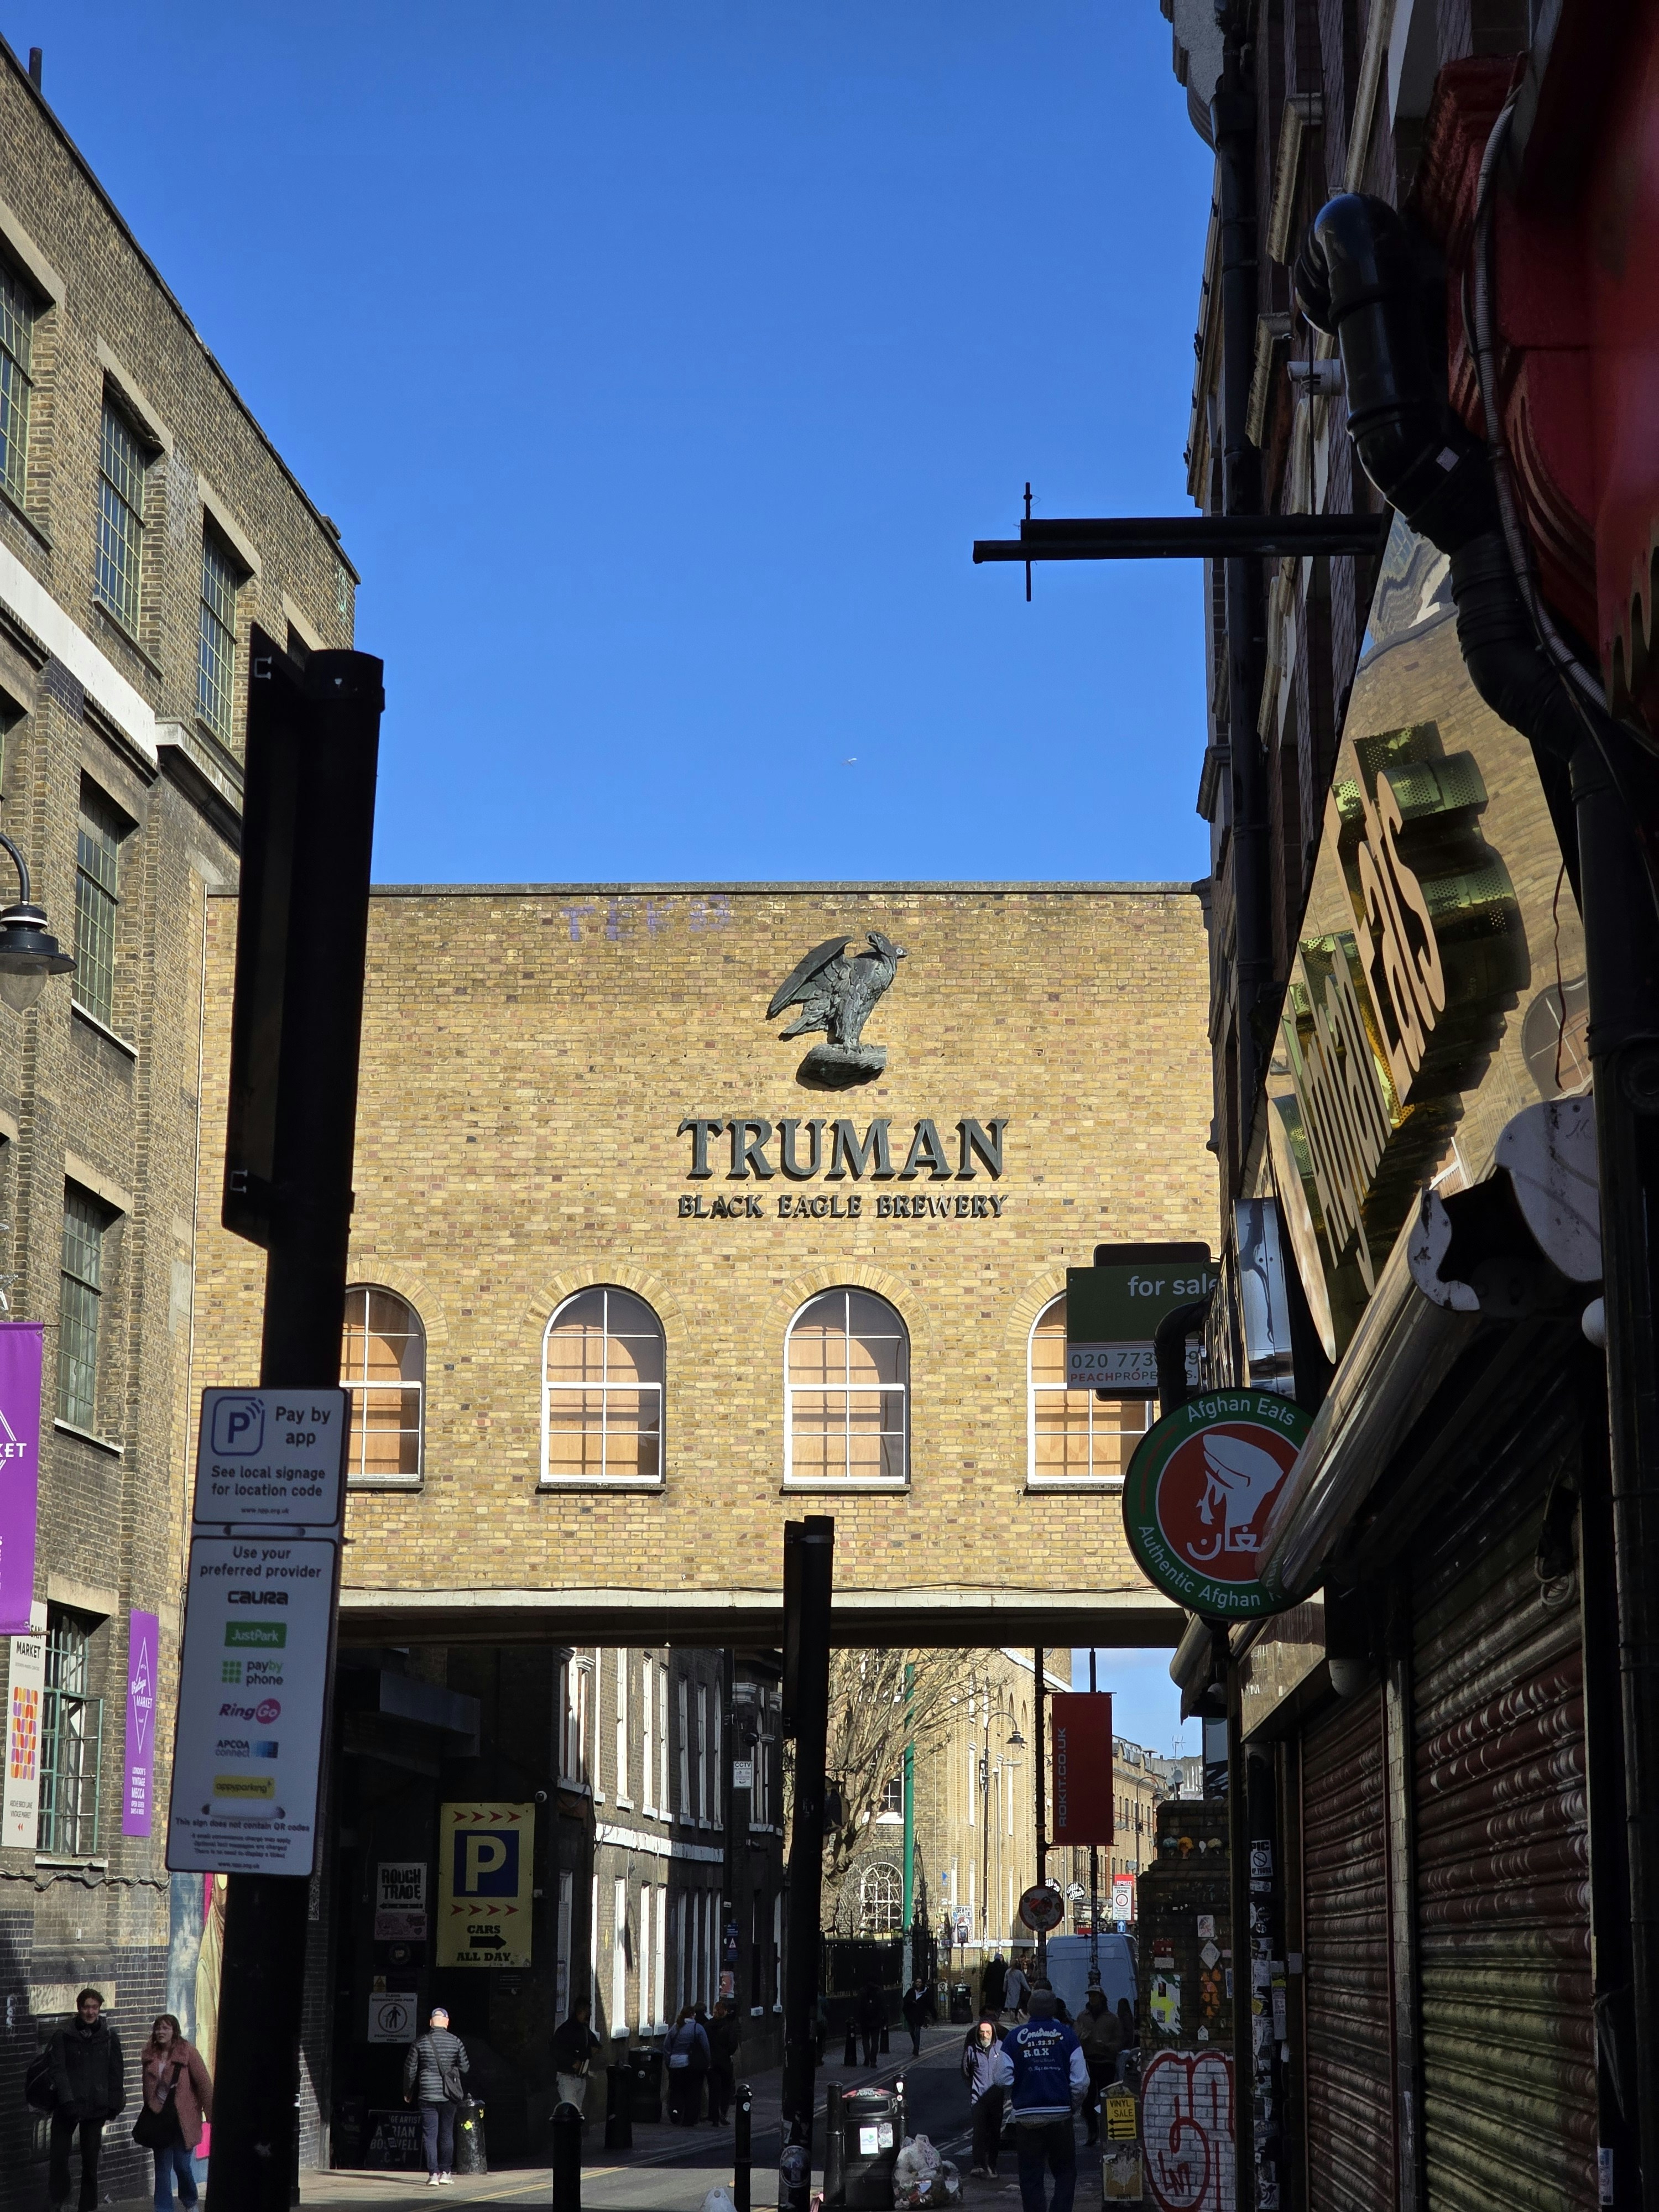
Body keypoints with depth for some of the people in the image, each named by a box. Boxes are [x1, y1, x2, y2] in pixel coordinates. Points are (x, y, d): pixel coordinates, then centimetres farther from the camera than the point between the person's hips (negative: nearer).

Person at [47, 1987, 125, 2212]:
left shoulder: (109, 2037, 3)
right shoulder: (64, 2036, -1)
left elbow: (117, 2072, 5)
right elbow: (58, 2069, -7)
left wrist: (115, 2103, -1)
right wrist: (67, 2100, -18)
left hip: (96, 2107, 1)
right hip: (68, 2106, -1)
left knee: (91, 2160, 6)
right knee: (59, 2157, -4)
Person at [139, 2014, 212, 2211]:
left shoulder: (188, 2052, -10)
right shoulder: (149, 2055, 3)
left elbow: (204, 2084, -11)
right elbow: (147, 2088, 14)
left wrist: (212, 2114, -13)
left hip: (183, 2119, -3)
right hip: (159, 2118, 3)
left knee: (182, 2165, 3)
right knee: (162, 2168, 4)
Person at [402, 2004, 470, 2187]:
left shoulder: (420, 2042, -1)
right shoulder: (456, 2042, -1)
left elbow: (410, 2069, 4)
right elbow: (465, 2068, 3)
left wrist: (408, 2093, 16)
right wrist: (463, 2093, 20)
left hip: (427, 2095, -1)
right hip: (449, 2096, 1)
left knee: (429, 2135, 2)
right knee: (447, 2134, 11)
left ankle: (433, 2173, -5)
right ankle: (446, 2172, 12)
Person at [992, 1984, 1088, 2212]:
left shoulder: (1014, 2037, -3)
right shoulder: (1066, 2035, -3)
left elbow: (1003, 2078, -5)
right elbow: (1081, 2081, -4)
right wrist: (1073, 2106, 12)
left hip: (1026, 2115, 0)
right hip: (1060, 2115, 0)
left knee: (1030, 2176, 7)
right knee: (1065, 2172, 10)